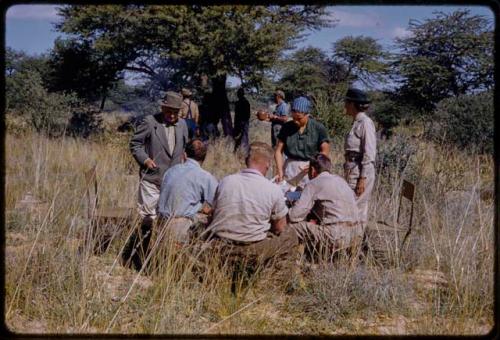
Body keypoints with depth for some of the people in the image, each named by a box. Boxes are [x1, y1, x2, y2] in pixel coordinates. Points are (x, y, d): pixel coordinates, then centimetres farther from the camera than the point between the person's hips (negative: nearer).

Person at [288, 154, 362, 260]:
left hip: (337, 237, -8)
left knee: (291, 225, -1)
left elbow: (295, 215, -7)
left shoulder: (314, 184, -2)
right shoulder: (340, 180, 20)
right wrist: (316, 217, 24)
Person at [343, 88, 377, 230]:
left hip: (361, 172, -9)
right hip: (352, 170, 9)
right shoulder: (356, 122, 14)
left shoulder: (365, 123, -13)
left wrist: (362, 178, -19)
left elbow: (369, 153, -17)